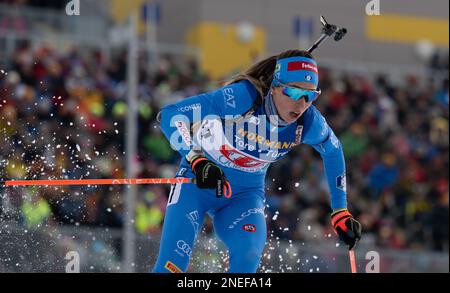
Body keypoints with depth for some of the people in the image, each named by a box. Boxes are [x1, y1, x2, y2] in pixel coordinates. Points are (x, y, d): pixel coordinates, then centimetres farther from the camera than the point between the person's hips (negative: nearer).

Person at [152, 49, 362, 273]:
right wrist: (197, 160, -44)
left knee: (249, 252, -27)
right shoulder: (242, 98, -30)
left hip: (245, 195, 3)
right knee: (172, 265, -14)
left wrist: (340, 211, 10)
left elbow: (333, 151, 9)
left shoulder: (309, 123, -16)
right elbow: (169, 115, -31)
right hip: (197, 180, -3)